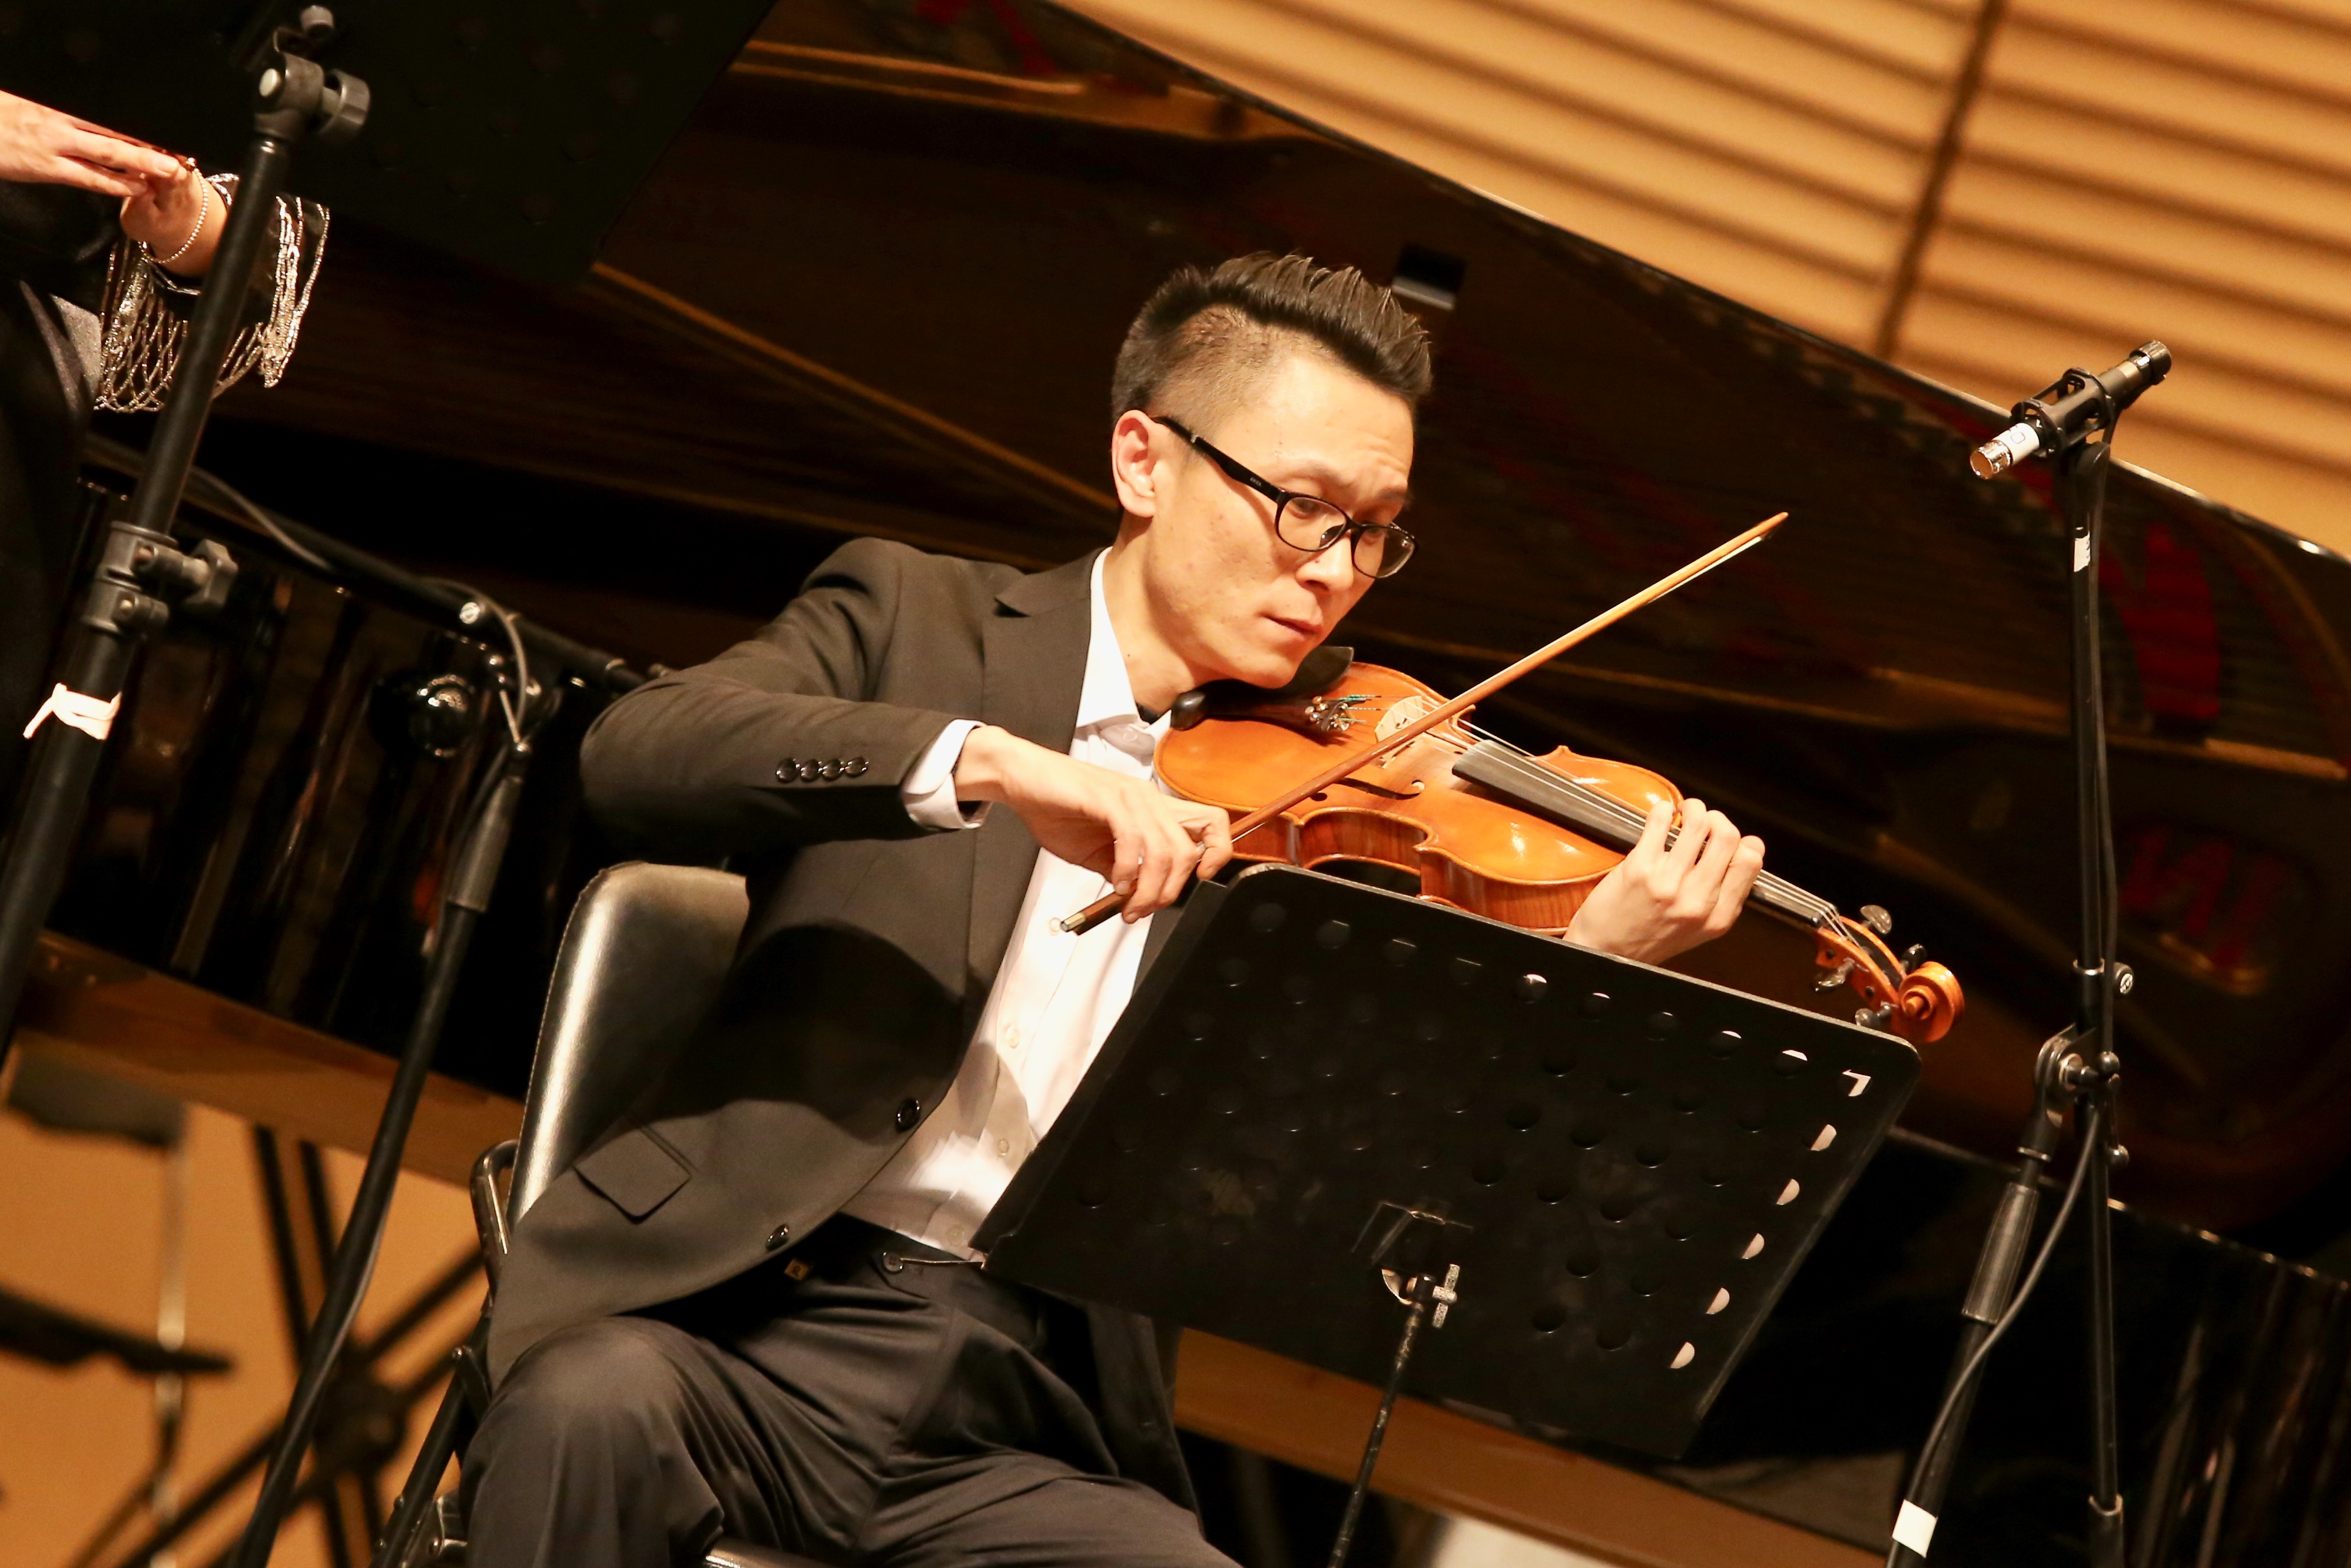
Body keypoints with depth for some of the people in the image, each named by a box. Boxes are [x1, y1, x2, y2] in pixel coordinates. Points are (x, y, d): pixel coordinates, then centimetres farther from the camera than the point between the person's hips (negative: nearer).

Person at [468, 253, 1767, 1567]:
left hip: (1026, 1437, 2)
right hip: (757, 1322, -2)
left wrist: (1595, 966, -10)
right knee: (597, 1407, -34)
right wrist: (985, 759, -25)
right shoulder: (917, 616, 7)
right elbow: (639, 750, -13)